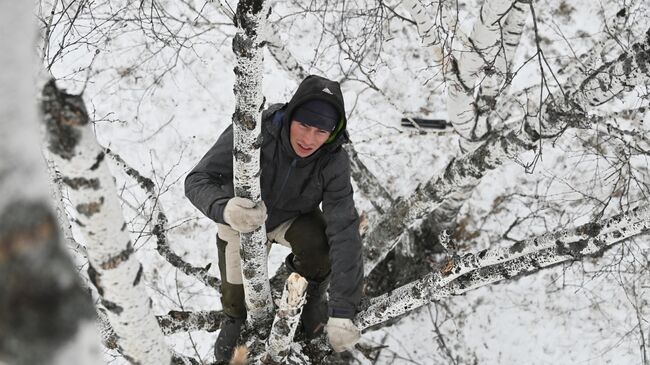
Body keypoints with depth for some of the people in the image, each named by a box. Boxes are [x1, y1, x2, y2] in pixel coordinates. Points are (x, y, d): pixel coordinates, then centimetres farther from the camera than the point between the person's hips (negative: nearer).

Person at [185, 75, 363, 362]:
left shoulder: (334, 163, -33)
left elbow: (345, 232, -37)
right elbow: (198, 180, -37)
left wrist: (342, 313, -45)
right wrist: (224, 209, -62)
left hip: (292, 217, 0)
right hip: (240, 216, 0)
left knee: (320, 247, -28)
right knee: (236, 293, -7)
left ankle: (313, 294, 7)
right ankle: (235, 317, 31)